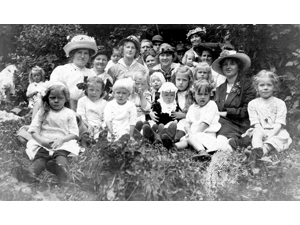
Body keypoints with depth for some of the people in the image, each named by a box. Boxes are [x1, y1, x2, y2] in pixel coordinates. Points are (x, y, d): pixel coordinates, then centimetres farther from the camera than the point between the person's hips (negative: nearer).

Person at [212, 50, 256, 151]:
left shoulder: (247, 85, 4)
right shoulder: (220, 88, 23)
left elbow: (247, 111, -4)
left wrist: (226, 113, -9)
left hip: (239, 126, -5)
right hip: (221, 122, 5)